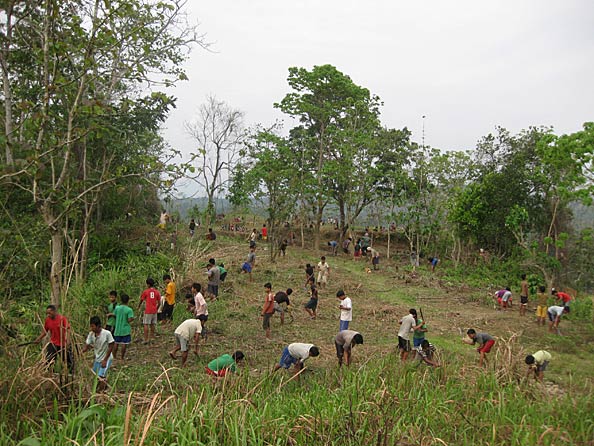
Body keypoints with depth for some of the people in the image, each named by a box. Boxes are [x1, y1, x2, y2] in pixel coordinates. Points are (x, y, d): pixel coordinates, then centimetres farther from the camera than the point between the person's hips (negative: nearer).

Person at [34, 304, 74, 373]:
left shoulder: (62, 318, -13)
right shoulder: (47, 320, -1)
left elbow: (67, 330, -15)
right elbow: (44, 331, 11)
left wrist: (68, 342, -24)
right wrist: (38, 339, -2)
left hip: (63, 344, -3)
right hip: (53, 344, 3)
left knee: (69, 360, 8)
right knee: (48, 361, -6)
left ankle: (72, 373, 26)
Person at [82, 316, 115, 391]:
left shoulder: (107, 334, -24)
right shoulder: (91, 334, -8)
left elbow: (111, 347, -17)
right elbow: (87, 345, -7)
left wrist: (105, 360, -16)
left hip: (106, 359, -6)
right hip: (97, 358, 6)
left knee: (100, 377, -13)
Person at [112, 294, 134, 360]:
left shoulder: (117, 308, -2)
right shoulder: (129, 310, -15)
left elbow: (114, 315, 9)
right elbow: (129, 320, -20)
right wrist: (133, 318, 0)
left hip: (117, 329, 5)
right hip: (125, 330, -4)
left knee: (116, 343, 16)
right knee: (124, 344, 4)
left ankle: (114, 356, 25)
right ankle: (123, 356, 10)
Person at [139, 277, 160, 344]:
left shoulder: (145, 292, -5)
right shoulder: (157, 292, 3)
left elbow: (141, 300, 6)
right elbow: (159, 303, 5)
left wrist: (139, 307, 25)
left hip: (148, 311, -4)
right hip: (154, 311, 4)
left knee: (146, 325, 0)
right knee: (152, 324, 13)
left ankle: (146, 339, -1)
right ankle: (152, 337, 20)